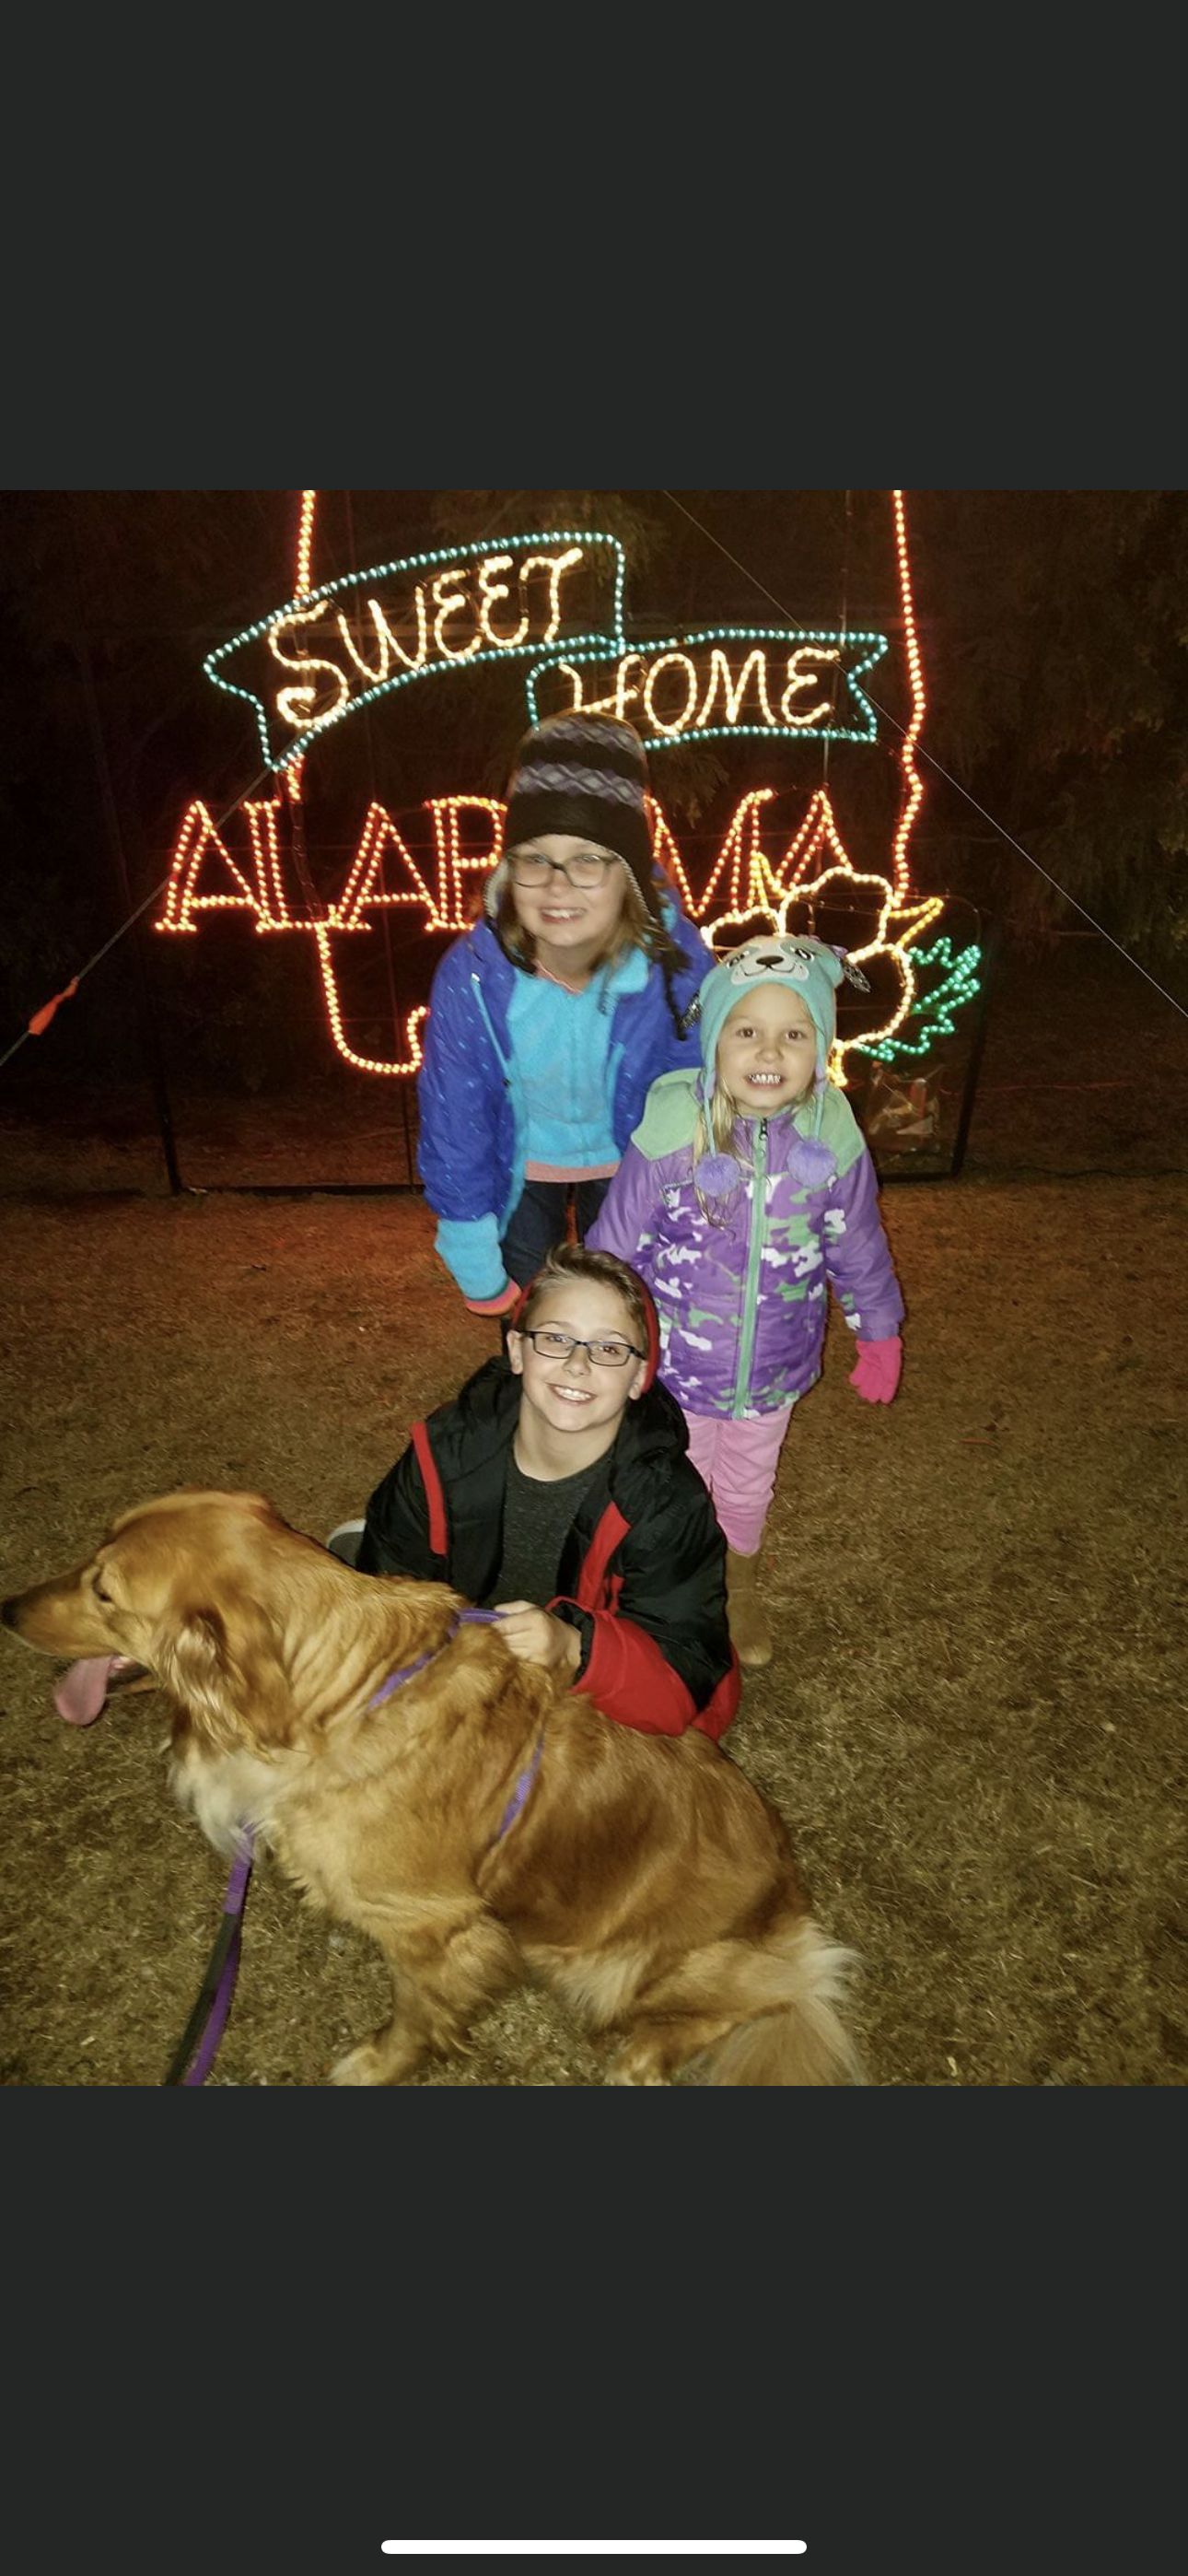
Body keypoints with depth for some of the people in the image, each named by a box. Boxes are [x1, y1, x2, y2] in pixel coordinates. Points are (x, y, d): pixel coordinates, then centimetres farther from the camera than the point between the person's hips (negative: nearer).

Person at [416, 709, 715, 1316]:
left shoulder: (678, 965, -31)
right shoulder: (471, 976, -31)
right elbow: (453, 1123, -18)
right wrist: (477, 1268, -12)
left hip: (625, 1159, 0)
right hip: (521, 1163, 0)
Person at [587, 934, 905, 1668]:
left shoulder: (832, 1139, -17)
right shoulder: (673, 1134, -25)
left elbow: (859, 1248, 0)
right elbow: (613, 1244, -13)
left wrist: (881, 1334, 11)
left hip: (776, 1365, 2)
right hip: (675, 1360, -2)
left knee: (749, 1484, 27)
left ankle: (742, 1585, 58)